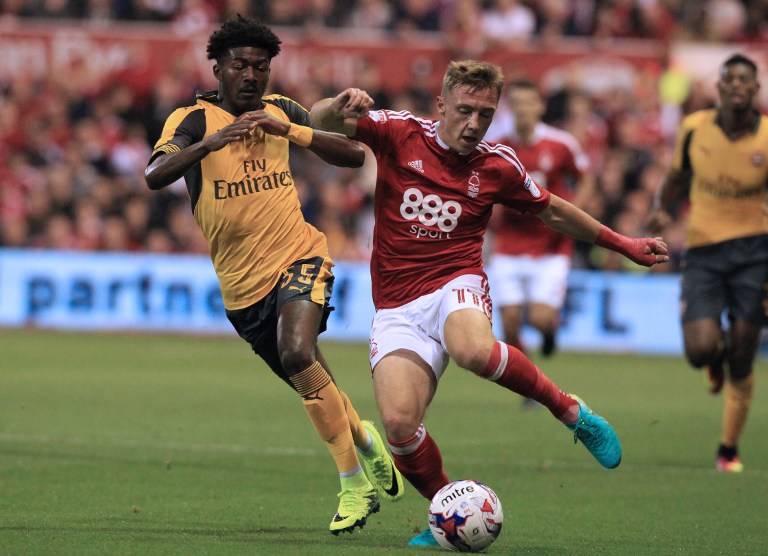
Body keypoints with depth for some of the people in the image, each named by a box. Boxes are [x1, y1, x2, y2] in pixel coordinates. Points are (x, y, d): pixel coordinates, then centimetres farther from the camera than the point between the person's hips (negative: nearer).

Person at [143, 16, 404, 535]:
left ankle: (354, 481, -16)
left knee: (297, 354, -26)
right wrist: (210, 142, -40)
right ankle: (365, 439, 40)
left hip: (299, 257, 0)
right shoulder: (194, 119, -6)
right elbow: (154, 176, -24)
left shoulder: (280, 110, 6)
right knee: (313, 386, 8)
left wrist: (289, 130, -12)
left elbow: (354, 155, 3)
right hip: (242, 282, 0)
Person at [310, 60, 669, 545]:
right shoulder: (400, 134, 1)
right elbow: (320, 121, -4)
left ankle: (569, 409, -15)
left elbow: (552, 211, 21)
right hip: (398, 310, 1)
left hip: (456, 287, -1)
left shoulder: (498, 166, 5)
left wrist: (624, 244, 23)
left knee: (473, 350, -39)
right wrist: (342, 104, -28)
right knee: (399, 422, -22)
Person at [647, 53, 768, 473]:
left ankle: (729, 449, 17)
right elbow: (678, 175, 15)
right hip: (702, 249, 1)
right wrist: (661, 210, -2)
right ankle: (717, 357, 24)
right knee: (700, 350, -16)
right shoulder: (694, 128, -2)